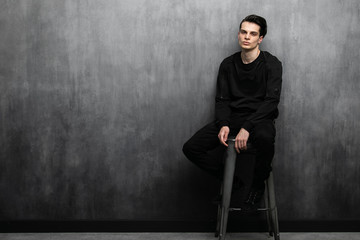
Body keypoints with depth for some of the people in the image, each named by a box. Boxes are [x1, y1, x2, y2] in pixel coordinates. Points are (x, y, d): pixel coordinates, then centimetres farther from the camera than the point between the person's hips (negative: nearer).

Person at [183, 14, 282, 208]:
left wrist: (247, 128, -26)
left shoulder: (271, 64, -4)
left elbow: (271, 101, -14)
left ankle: (258, 184, -11)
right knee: (191, 148, -15)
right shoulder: (228, 65, 9)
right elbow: (222, 99, 7)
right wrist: (224, 125, -15)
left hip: (259, 118, -4)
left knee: (264, 137, -43)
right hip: (232, 117, 4)